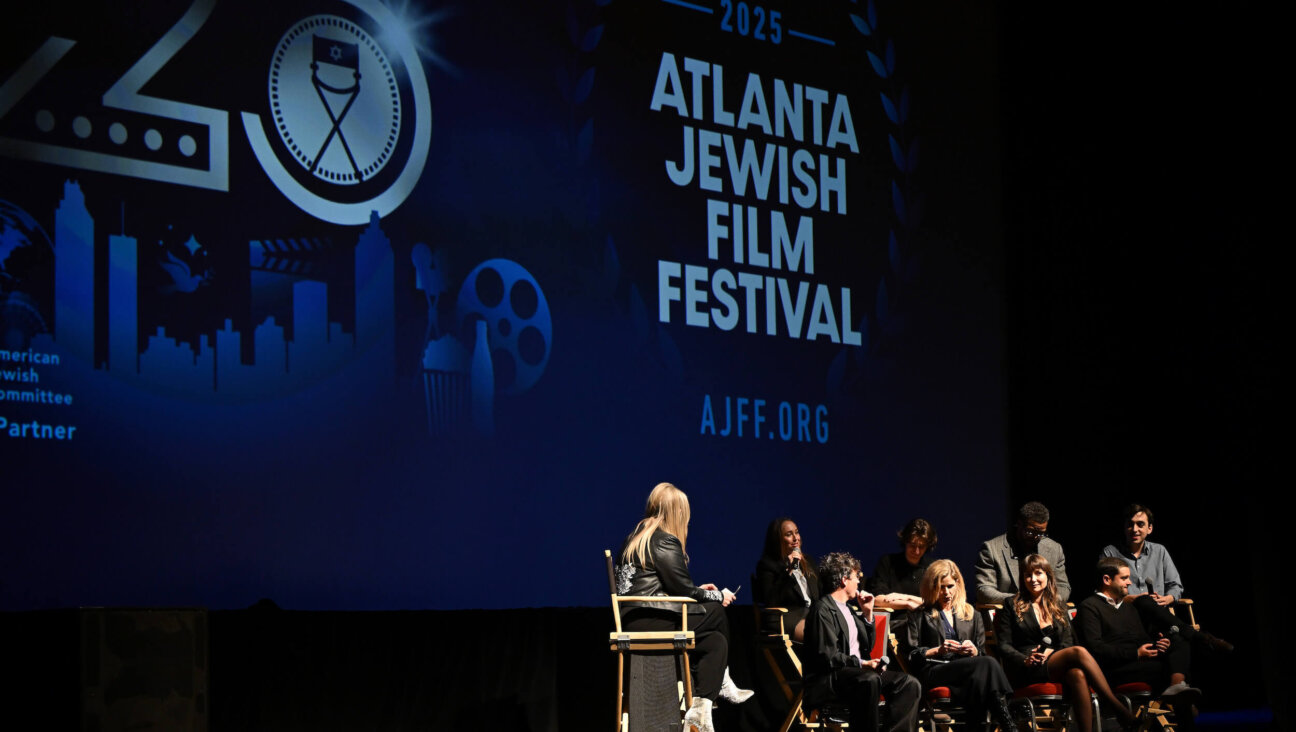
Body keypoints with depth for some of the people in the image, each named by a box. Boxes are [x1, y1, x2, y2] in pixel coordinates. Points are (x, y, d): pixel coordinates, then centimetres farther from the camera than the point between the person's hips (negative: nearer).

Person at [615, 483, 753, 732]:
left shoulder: (638, 534, 19)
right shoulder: (665, 541, -10)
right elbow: (683, 589, -10)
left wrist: (699, 591, 23)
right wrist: (718, 596, 7)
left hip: (632, 618, 9)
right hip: (649, 622, -9)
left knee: (715, 640, 10)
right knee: (716, 613, 3)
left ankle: (700, 706, 2)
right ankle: (721, 683, 17)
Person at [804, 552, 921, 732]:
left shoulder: (847, 609, 23)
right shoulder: (822, 610, -7)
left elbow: (867, 645, 27)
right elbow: (828, 657, -16)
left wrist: (867, 613, 19)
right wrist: (862, 664, -22)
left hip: (858, 670, 9)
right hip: (828, 678, -9)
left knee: (910, 684, -9)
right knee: (870, 681, -39)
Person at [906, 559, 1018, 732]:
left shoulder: (972, 615, 28)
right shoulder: (919, 616, 19)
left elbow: (982, 653, 22)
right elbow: (911, 655, 8)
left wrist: (973, 651, -2)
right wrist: (938, 650, -8)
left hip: (966, 669, 3)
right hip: (932, 672, -3)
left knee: (981, 676, -39)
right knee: (988, 664, -32)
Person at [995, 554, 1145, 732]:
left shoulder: (1058, 609, 24)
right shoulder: (1011, 607, 13)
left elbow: (1067, 643, 13)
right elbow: (1004, 647, 5)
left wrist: (1050, 652, -9)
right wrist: (1025, 660, -15)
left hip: (1055, 667, 4)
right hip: (1026, 671, -4)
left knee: (1078, 675, -37)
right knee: (1079, 652, -30)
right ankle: (1121, 712, -37)